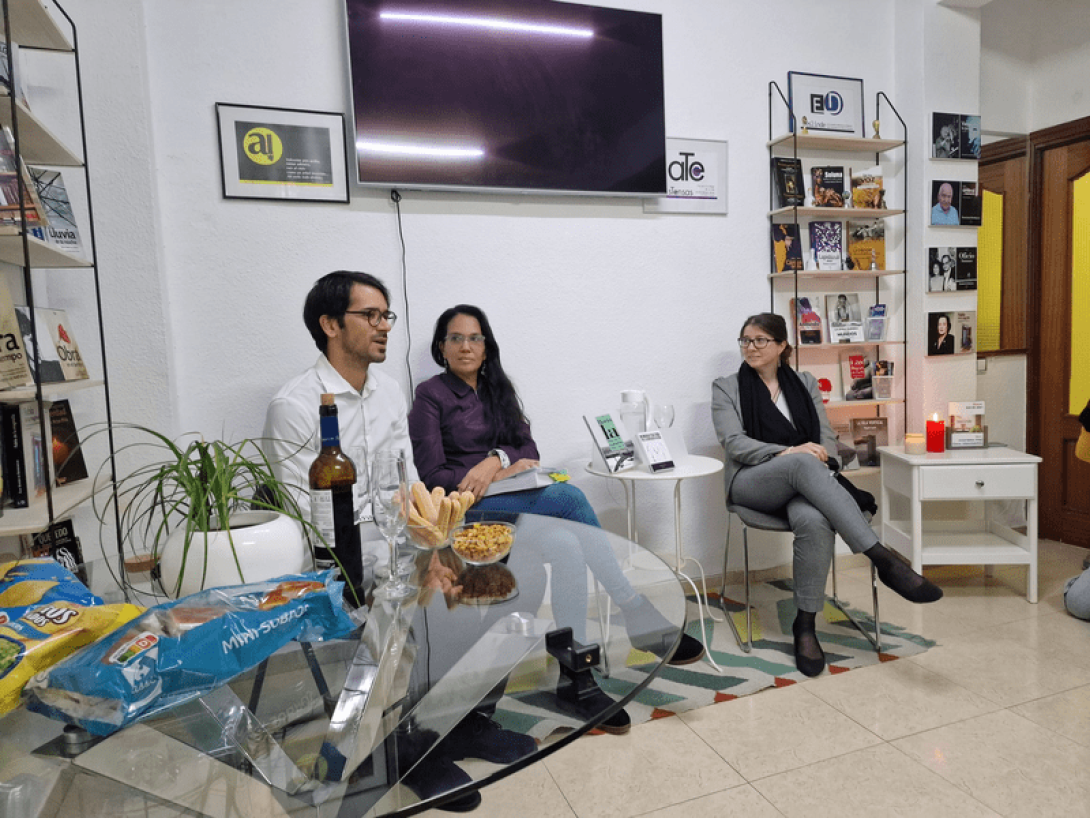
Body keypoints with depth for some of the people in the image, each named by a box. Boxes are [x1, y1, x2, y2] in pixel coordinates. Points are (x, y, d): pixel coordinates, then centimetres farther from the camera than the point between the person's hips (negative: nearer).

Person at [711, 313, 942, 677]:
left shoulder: (805, 383, 19)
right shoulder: (726, 388, 10)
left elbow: (827, 437, 13)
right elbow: (734, 443, -5)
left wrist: (822, 462, -11)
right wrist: (787, 453, -21)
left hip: (804, 481, 2)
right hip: (753, 482, -2)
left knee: (815, 521, -36)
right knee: (802, 462, -38)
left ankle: (805, 625, -24)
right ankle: (884, 560, -40)